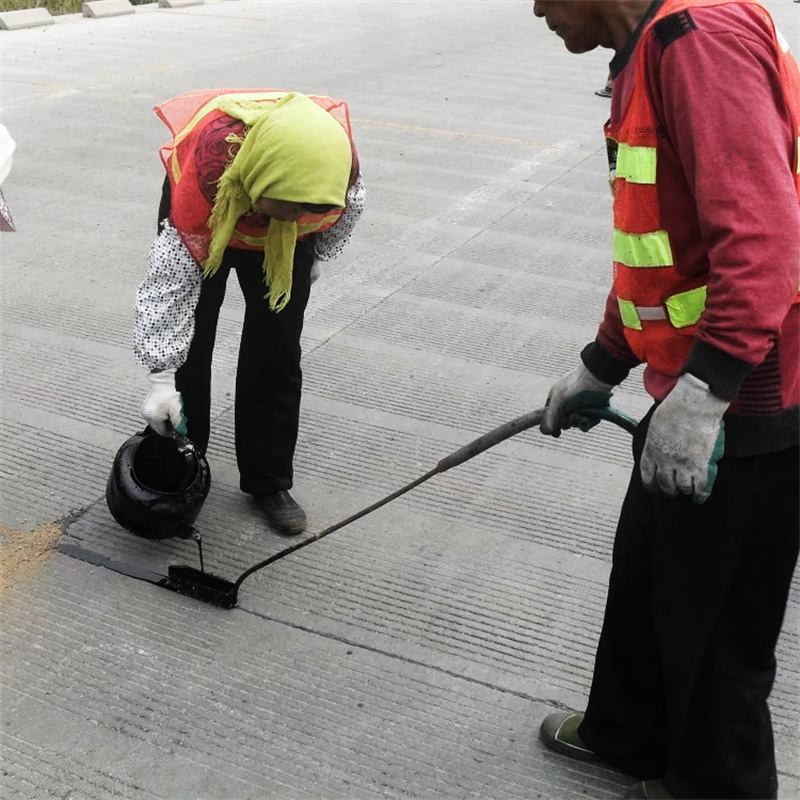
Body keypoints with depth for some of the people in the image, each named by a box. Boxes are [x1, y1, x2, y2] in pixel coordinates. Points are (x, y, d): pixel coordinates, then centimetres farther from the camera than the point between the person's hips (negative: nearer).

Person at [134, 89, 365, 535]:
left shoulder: (335, 152, -36)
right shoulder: (205, 168, -44)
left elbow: (348, 206, -8)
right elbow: (171, 279, -37)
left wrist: (319, 256, 7)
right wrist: (161, 380, -38)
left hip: (285, 244, 2)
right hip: (204, 223, -2)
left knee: (277, 356, -1)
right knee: (187, 346, -1)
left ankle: (269, 481, 12)